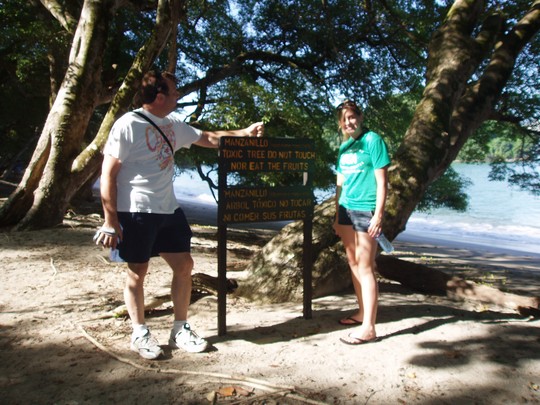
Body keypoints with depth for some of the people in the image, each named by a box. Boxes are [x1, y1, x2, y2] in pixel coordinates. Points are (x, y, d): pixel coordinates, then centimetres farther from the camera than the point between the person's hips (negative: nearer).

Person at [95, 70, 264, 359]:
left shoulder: (173, 124, 10)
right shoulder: (128, 125, -11)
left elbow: (207, 138, 24)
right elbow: (108, 175, -12)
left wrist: (244, 133, 17)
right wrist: (110, 222, -15)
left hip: (168, 209, 7)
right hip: (136, 212, -7)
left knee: (184, 265, 7)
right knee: (137, 272, 5)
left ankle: (180, 330, 22)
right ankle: (140, 334, 24)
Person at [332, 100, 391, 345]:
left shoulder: (372, 140, -6)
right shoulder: (344, 147, 14)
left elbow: (381, 180, -10)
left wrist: (378, 215, -16)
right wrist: (337, 216, 17)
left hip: (366, 211, -7)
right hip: (346, 210, 7)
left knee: (365, 268, -6)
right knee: (353, 264, 13)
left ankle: (368, 328, -1)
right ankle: (362, 313, 27)